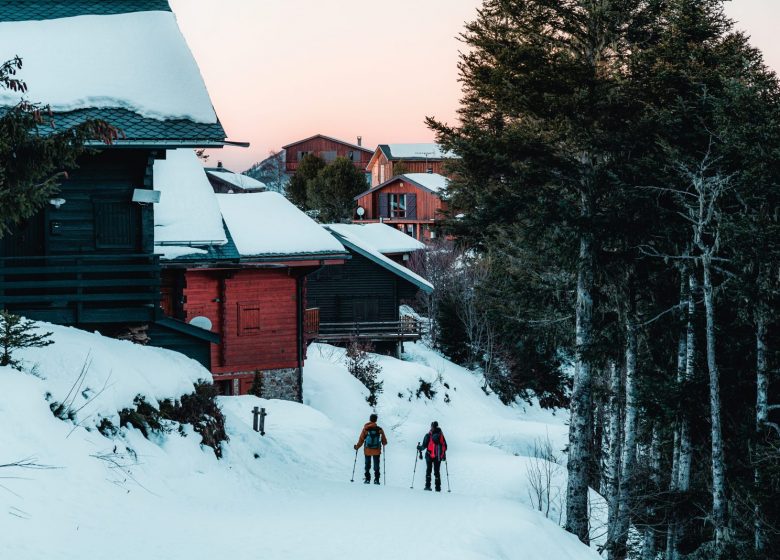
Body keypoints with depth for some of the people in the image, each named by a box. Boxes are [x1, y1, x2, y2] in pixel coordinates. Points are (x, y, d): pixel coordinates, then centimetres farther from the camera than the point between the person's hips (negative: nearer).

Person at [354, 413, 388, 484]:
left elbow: (361, 440, -5)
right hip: (377, 451, 0)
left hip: (367, 450, 0)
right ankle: (376, 479, 5)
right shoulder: (379, 430, -8)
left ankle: (367, 479, 13)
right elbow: (384, 441, -3)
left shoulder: (365, 429, -9)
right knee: (376, 466, 11)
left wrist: (357, 447, 7)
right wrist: (383, 443, 17)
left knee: (367, 465, 14)